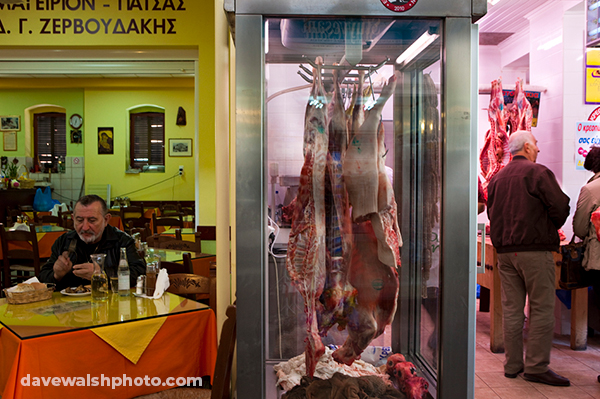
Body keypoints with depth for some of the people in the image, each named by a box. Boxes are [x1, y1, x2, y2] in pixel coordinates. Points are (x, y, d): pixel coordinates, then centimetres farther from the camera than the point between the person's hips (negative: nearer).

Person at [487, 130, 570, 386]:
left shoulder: (497, 178, 12)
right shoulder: (537, 172, -7)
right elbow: (560, 206, -10)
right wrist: (551, 230, 8)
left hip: (504, 250, 6)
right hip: (535, 249, -6)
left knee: (511, 309, 10)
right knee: (541, 309, 1)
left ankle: (512, 365, 16)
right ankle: (536, 367, 4)